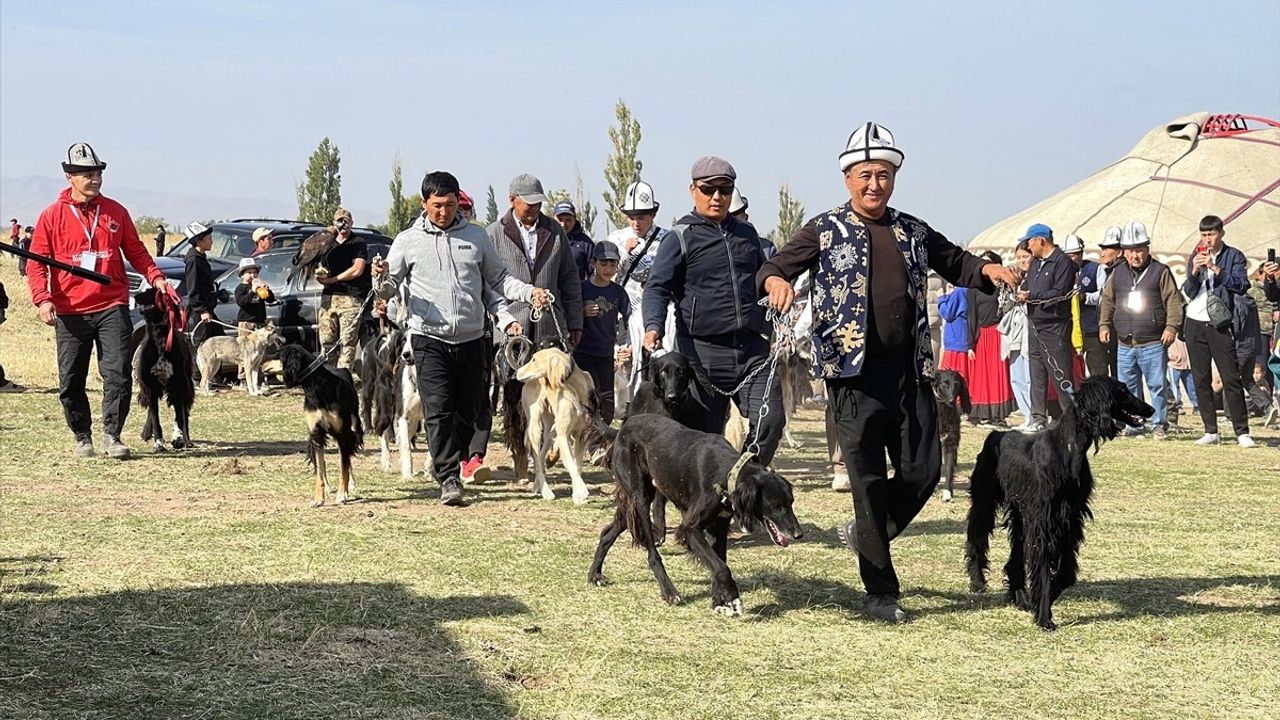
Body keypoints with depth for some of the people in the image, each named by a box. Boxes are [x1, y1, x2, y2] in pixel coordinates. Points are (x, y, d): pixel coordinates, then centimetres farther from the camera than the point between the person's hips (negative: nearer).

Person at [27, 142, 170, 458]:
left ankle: (112, 435, -1)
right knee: (70, 382, 4)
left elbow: (135, 251, 14)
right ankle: (82, 437, 20)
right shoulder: (52, 216, 3)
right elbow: (36, 262, 1)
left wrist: (155, 277, -3)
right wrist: (43, 298, -14)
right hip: (69, 312, 0)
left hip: (112, 307, 0)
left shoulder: (115, 212, 9)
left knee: (119, 372, -9)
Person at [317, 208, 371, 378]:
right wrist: (318, 274, 3)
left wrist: (331, 279, -6)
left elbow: (357, 270, -8)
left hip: (350, 298, -5)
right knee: (326, 340, -1)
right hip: (328, 297, 5)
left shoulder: (358, 244, 5)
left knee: (347, 341, -10)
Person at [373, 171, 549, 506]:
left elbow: (498, 279, 17)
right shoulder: (408, 241, 4)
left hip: (471, 338, 3)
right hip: (429, 338, -3)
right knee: (438, 411, -13)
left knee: (467, 412, 8)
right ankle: (449, 480, -14)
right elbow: (388, 289, 3)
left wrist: (529, 292, 1)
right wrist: (381, 279, -20)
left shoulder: (476, 237, 9)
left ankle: (445, 464, 26)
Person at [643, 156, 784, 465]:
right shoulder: (680, 238, 1)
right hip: (703, 353, -4)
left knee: (771, 419, -11)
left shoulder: (747, 234, 17)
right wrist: (654, 326, -27)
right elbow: (657, 287, -10)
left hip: (752, 348, 4)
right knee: (704, 435, 2)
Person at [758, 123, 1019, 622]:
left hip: (910, 371, 4)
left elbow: (954, 263, 27)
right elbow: (772, 268, -3)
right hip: (854, 374, -4)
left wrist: (985, 270, 5)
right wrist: (776, 281, -27)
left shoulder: (913, 233, 15)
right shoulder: (826, 231, 3)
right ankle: (880, 592, 6)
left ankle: (864, 532, 30)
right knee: (869, 481, -2)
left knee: (924, 470, 2)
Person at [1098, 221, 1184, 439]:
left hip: (1153, 344, -5)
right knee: (1128, 387, 9)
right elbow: (1107, 301, 19)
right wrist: (1104, 324, 9)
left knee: (1157, 385, -2)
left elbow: (1173, 301, -6)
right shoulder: (1118, 273, 13)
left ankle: (1159, 424, 6)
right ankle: (1133, 425, 18)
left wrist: (1172, 327, -15)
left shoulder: (1161, 272, -1)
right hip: (1125, 345, 5)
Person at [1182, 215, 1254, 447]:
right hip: (1195, 323, 4)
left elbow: (1240, 285, -11)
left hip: (1220, 324, -4)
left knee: (1231, 379, -8)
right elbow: (1188, 291, 5)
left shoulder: (1234, 256, 2)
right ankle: (1211, 432, 9)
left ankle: (1242, 432, -7)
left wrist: (1215, 268, -18)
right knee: (1201, 380, 4)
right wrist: (1194, 271, -12)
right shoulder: (1195, 257, 11)